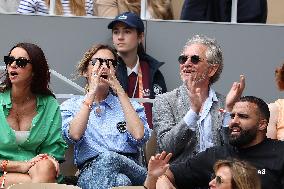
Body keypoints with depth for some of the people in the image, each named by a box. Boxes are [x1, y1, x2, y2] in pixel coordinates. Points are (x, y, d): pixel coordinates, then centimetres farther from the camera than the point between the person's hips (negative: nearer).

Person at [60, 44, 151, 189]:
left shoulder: (131, 105, 23)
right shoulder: (71, 106, 19)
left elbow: (139, 136, -2)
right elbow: (74, 135, -6)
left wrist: (120, 91, 3)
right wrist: (92, 92, -2)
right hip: (90, 170, -1)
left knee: (108, 158, -37)